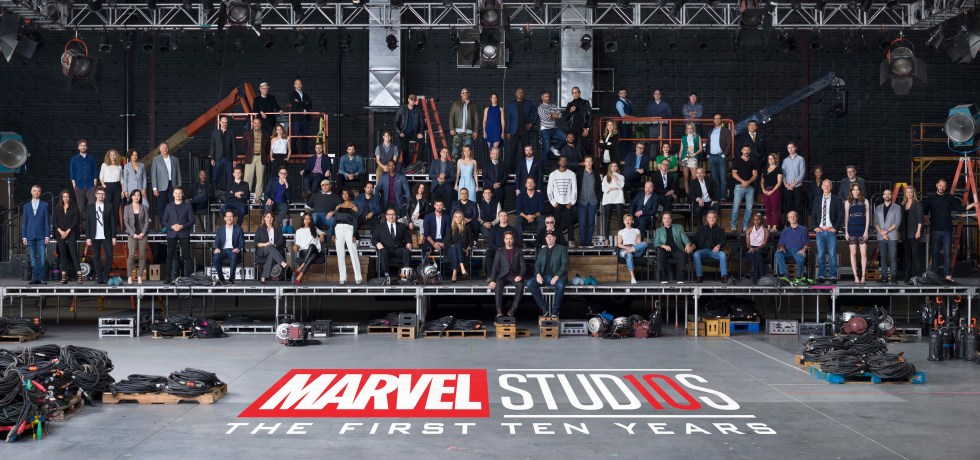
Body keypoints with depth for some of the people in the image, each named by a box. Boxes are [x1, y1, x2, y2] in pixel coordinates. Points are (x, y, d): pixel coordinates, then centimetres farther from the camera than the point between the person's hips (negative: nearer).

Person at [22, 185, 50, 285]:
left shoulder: (44, 205, 7)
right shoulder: (26, 206, 13)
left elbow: (47, 221, 4)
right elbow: (24, 222, 11)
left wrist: (47, 236, -4)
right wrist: (24, 236, 3)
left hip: (41, 236, -2)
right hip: (30, 236, 2)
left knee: (42, 258, -6)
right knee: (33, 258, 3)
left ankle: (42, 278, -4)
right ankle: (35, 278, 5)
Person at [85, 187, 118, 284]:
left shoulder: (109, 207, 6)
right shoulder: (90, 207, 6)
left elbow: (113, 223, 4)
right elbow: (87, 223, 5)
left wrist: (113, 237, -1)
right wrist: (87, 237, -2)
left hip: (106, 236, 0)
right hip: (95, 237, 0)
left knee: (109, 256, -6)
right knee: (96, 257, 2)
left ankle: (106, 276, 6)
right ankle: (99, 277, 8)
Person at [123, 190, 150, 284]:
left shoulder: (144, 208, 8)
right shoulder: (127, 208, 6)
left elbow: (147, 221, 5)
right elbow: (126, 222, 1)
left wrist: (142, 233, -7)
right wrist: (133, 234, -8)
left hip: (142, 234, 2)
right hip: (132, 235, -2)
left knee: (142, 255, -2)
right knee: (131, 255, -13)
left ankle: (140, 277, 2)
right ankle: (129, 277, -11)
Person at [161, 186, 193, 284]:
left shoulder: (187, 206, 8)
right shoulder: (169, 206, 13)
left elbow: (192, 220, 3)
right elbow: (164, 221, 9)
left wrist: (182, 226, -13)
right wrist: (171, 226, -10)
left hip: (184, 234, -1)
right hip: (172, 234, 2)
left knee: (186, 256, -3)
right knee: (170, 256, 1)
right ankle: (169, 278, 3)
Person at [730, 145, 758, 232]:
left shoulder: (753, 162, 14)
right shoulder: (737, 161, 6)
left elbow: (755, 175, 7)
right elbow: (734, 174, -2)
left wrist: (748, 182, -11)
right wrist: (742, 181, -14)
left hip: (750, 187, 3)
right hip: (739, 186, -3)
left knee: (749, 208, -1)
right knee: (736, 206, -9)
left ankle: (745, 226, 7)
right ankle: (733, 226, -5)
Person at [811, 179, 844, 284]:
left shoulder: (837, 200, 3)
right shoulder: (817, 200, 12)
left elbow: (840, 216, 1)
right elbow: (813, 215, 13)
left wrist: (836, 228, -7)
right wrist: (815, 227, 1)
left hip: (831, 231, -3)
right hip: (820, 231, 3)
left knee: (832, 254, -2)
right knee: (820, 255, 3)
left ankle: (833, 276, 1)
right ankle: (821, 276, 7)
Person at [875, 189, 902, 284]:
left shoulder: (897, 208, 6)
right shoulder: (878, 208, 15)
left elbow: (897, 223, -3)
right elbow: (876, 223, 7)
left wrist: (886, 231, -10)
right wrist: (882, 233, -8)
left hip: (893, 236, -3)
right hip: (881, 237, 3)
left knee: (893, 257, -5)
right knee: (883, 257, 3)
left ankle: (893, 277, -6)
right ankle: (884, 277, 4)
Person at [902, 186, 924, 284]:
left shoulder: (917, 204, -1)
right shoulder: (903, 205, 15)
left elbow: (920, 218, -7)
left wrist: (918, 231, -15)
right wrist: (902, 233, 10)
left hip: (914, 233, -6)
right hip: (905, 233, 6)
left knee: (916, 254, -9)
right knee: (907, 255, 6)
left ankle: (917, 276, -9)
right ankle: (909, 277, 10)